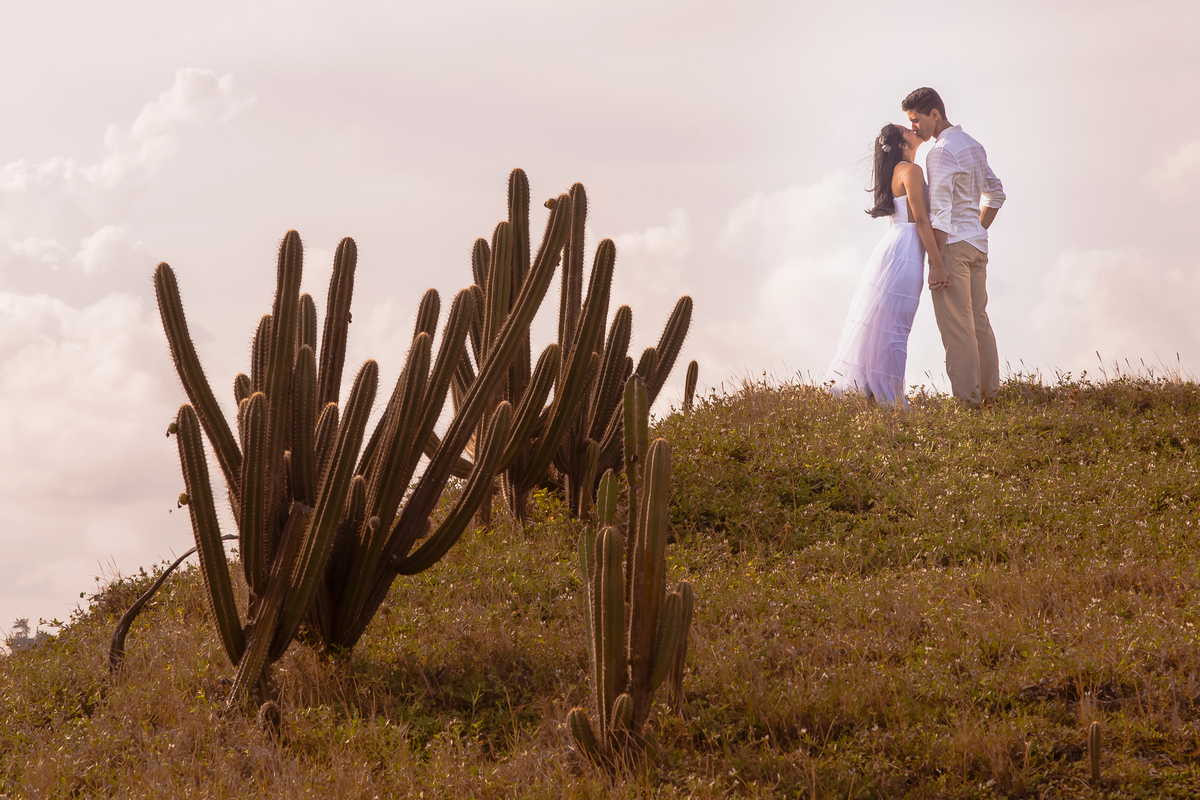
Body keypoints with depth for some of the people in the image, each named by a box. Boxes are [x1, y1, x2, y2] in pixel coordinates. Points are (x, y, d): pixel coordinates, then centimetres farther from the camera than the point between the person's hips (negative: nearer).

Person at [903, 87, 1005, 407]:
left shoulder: (940, 152, -13)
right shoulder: (973, 146, 15)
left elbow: (940, 212, -18)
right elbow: (995, 193, 25)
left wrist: (936, 262, -18)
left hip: (953, 242, -9)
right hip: (978, 244, 9)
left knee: (956, 323, -7)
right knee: (979, 318, 11)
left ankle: (967, 398, -8)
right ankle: (990, 392, 11)